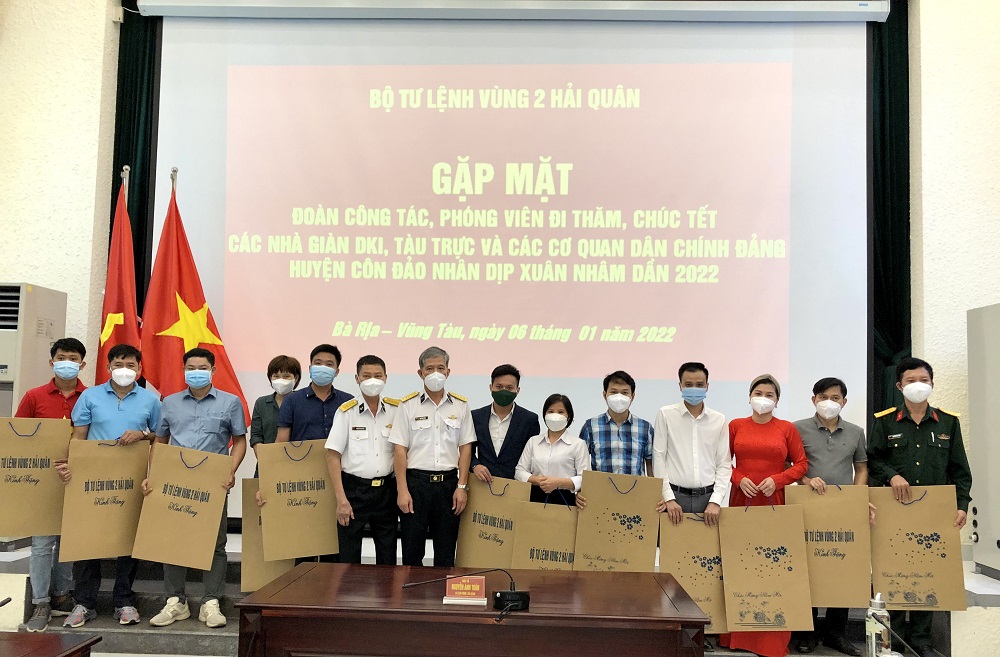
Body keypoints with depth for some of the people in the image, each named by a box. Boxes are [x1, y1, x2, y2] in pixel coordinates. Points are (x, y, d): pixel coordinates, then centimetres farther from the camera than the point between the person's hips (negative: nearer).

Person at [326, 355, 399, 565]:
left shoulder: (397, 410, 3)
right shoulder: (346, 411, -3)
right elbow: (333, 456, -5)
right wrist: (341, 499, -11)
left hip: (386, 490, 2)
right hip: (354, 489, -2)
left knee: (388, 557, 9)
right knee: (348, 557, 3)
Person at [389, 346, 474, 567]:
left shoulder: (460, 405, 7)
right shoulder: (408, 405, 1)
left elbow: (465, 448, 6)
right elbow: (400, 449, -2)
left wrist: (462, 486, -2)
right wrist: (402, 490, -8)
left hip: (448, 483, 2)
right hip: (416, 482, -2)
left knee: (446, 553, 8)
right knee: (412, 551, 4)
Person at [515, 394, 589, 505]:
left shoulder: (578, 444, 5)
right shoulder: (533, 441, 15)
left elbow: (585, 479, -2)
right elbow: (519, 472, 10)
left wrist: (558, 482, -15)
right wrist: (538, 480, -8)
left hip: (565, 499, -2)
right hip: (536, 498, 2)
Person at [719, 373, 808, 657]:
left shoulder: (787, 428, 5)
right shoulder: (736, 426, 8)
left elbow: (801, 464, 4)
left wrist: (777, 480, -10)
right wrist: (739, 479, -8)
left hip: (775, 503, -1)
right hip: (741, 501, 1)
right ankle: (737, 634, 11)